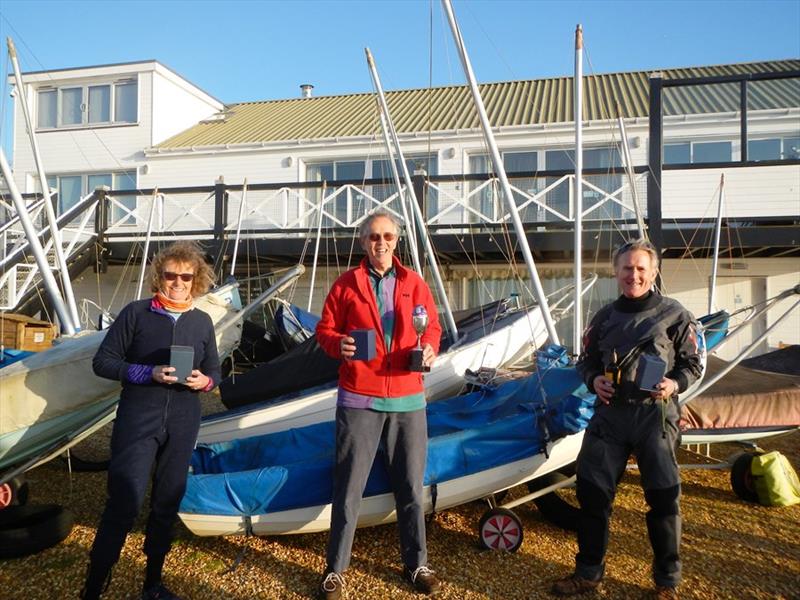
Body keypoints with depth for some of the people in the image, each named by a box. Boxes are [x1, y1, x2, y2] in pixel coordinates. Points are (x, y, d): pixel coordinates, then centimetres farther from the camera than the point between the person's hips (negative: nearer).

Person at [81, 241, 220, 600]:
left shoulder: (202, 322, 6)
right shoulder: (136, 313, -4)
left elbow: (214, 372, 13)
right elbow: (103, 361, -4)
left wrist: (203, 381, -10)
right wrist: (148, 373, -17)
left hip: (182, 424, 4)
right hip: (137, 420, -3)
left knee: (167, 503, 13)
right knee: (124, 503, -7)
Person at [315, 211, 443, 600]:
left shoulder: (414, 283, 8)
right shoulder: (346, 283, 3)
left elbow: (432, 328, 13)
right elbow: (325, 330, 5)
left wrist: (429, 349, -8)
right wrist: (338, 345, -16)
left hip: (408, 399, 2)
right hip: (358, 399, -2)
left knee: (411, 487, 11)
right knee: (348, 488, 5)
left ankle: (416, 564, 29)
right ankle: (335, 569, 22)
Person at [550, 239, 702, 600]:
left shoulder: (674, 314, 2)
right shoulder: (604, 317, 11)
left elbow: (693, 363, 5)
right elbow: (586, 361, 18)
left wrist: (674, 384, -14)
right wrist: (593, 380, -3)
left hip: (655, 415, -3)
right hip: (609, 413, 3)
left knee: (663, 497, 1)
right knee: (592, 491, 4)